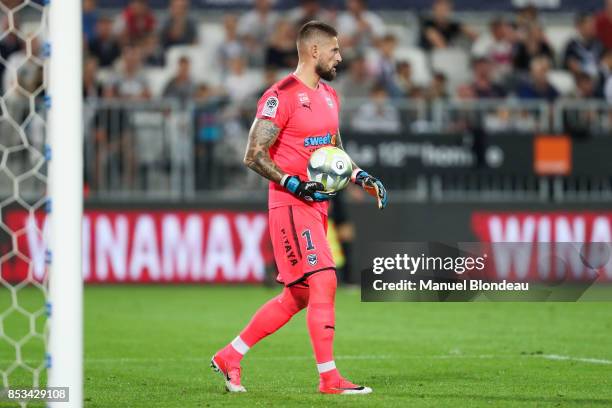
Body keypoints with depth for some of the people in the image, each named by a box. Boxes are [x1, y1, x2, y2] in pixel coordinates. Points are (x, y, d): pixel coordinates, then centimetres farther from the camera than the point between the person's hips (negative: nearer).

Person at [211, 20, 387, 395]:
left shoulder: (329, 96, 15)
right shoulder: (282, 96, -13)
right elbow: (254, 156, -15)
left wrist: (364, 179, 11)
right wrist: (297, 186, -22)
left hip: (318, 206, 9)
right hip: (291, 205, -9)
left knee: (297, 296, 11)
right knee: (323, 282, -14)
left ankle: (230, 357, 21)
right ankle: (329, 378, -9)